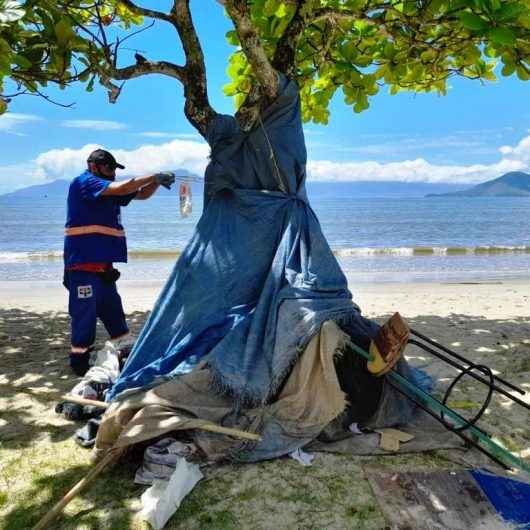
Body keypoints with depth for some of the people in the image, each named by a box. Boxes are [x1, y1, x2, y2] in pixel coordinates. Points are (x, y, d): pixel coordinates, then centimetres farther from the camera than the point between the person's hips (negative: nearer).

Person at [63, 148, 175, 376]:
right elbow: (121, 188, -21)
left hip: (102, 263, 9)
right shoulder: (84, 182, -8)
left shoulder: (110, 190, 19)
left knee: (112, 309, 14)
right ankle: (79, 361, 8)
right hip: (83, 262, -9)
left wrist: (157, 182, -2)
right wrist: (153, 176, -15)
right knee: (85, 312, -3)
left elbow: (141, 194, 17)